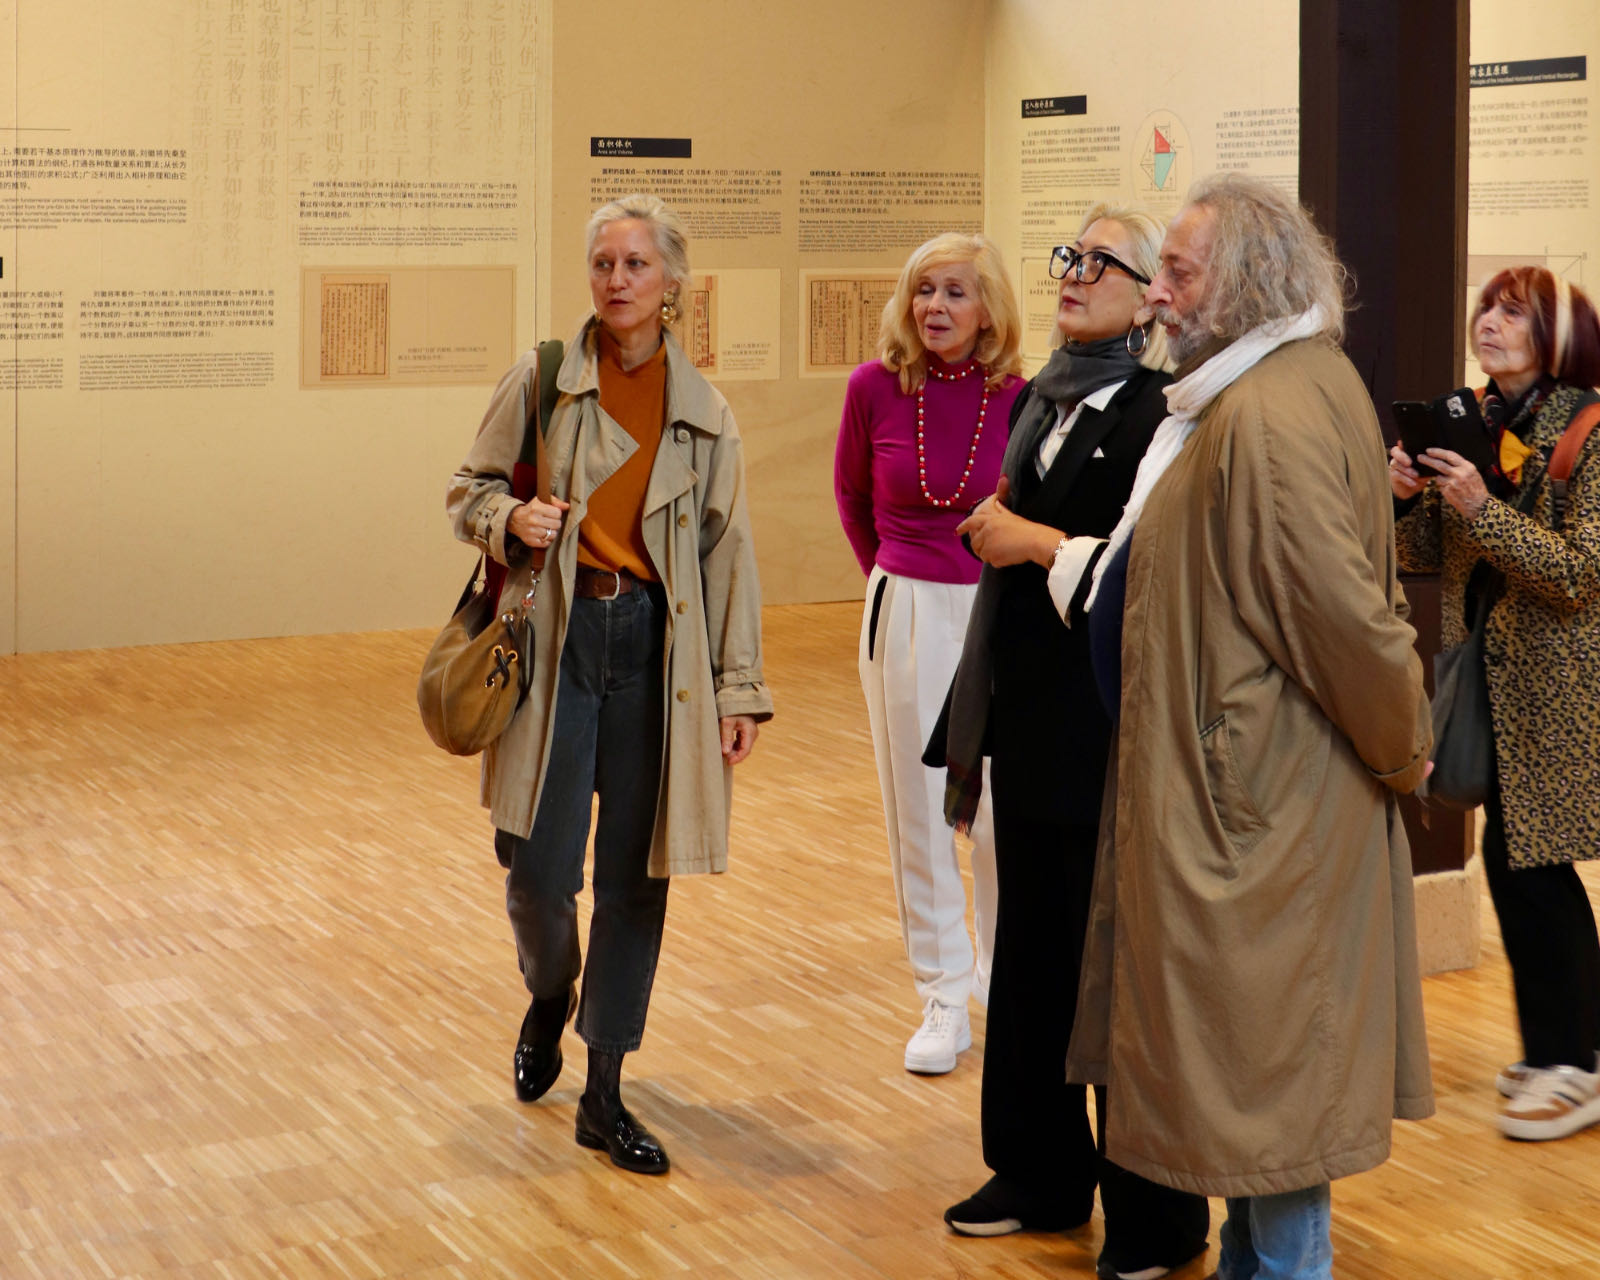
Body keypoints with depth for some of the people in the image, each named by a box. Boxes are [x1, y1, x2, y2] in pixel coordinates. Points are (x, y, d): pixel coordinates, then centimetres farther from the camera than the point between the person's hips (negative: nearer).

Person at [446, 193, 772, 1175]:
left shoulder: (706, 414, 5)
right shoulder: (541, 380, 1)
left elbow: (730, 556, 8)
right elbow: (469, 490, 9)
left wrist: (740, 688, 4)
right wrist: (510, 518, -14)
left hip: (656, 648, 1)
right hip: (559, 639, -1)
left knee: (635, 877, 3)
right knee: (541, 872, -3)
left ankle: (605, 1096, 16)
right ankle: (550, 995, 34)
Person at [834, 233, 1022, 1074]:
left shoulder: (1020, 399, -9)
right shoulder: (876, 387, -5)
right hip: (905, 615, 1)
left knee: (1004, 811, 5)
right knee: (919, 813, 7)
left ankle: (1005, 983, 27)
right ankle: (943, 1003, 18)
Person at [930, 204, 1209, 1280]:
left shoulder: (1164, 414, -13)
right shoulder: (1039, 400, 13)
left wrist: (1040, 544, -16)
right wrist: (995, 534, 8)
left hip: (1114, 731, -8)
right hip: (1031, 718, 8)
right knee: (1031, 945, 16)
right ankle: (1041, 1174, 31)